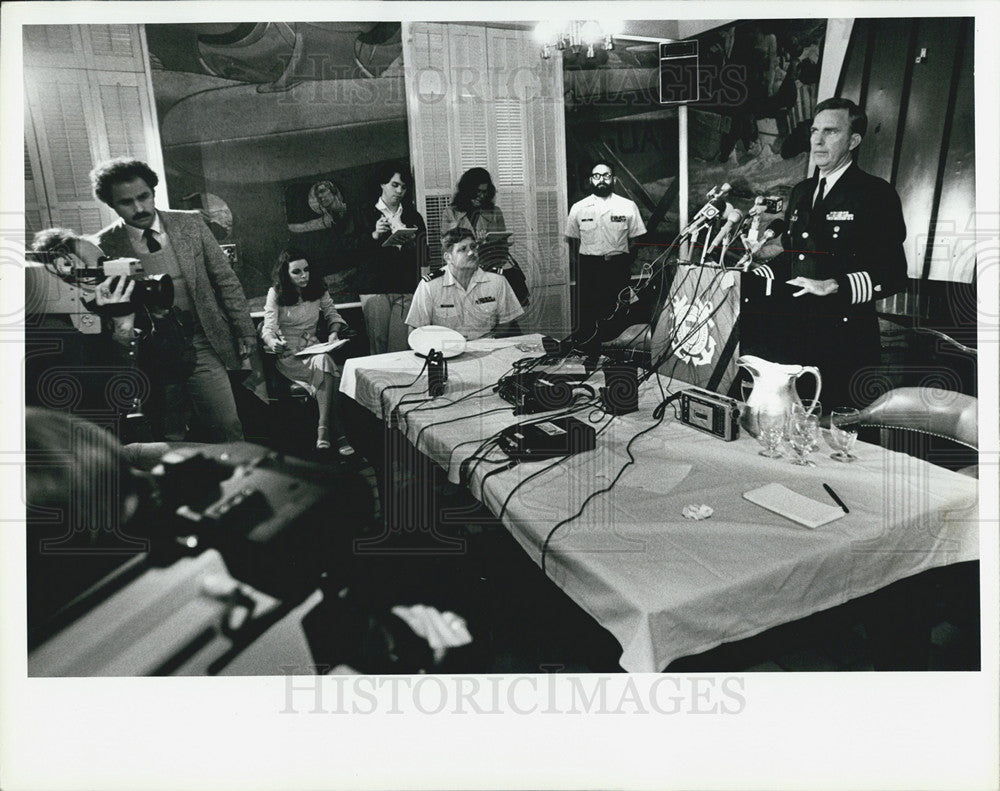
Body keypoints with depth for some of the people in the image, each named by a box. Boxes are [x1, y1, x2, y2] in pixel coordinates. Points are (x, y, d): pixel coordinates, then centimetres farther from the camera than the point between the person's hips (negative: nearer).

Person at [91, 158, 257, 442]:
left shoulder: (190, 223, 2)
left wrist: (245, 333, 5)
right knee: (168, 444, 4)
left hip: (202, 345, 1)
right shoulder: (104, 247, -3)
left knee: (228, 429, -1)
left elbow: (226, 280, 6)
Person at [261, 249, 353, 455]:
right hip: (287, 353, -4)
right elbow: (268, 328, -11)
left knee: (324, 362, -34)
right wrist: (273, 342, -34)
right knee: (325, 365, -33)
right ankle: (338, 433, -37)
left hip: (313, 347, 4)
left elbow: (332, 314, 19)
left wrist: (334, 333, -3)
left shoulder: (317, 289, 8)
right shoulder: (276, 294, -3)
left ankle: (324, 430, -37)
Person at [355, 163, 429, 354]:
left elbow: (422, 256, 16)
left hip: (406, 289, 2)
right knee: (378, 344, -5)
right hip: (375, 288, -2)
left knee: (401, 347, -7)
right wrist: (375, 235, -17)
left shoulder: (413, 216, 19)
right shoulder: (366, 214, 11)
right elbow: (357, 250, 0)